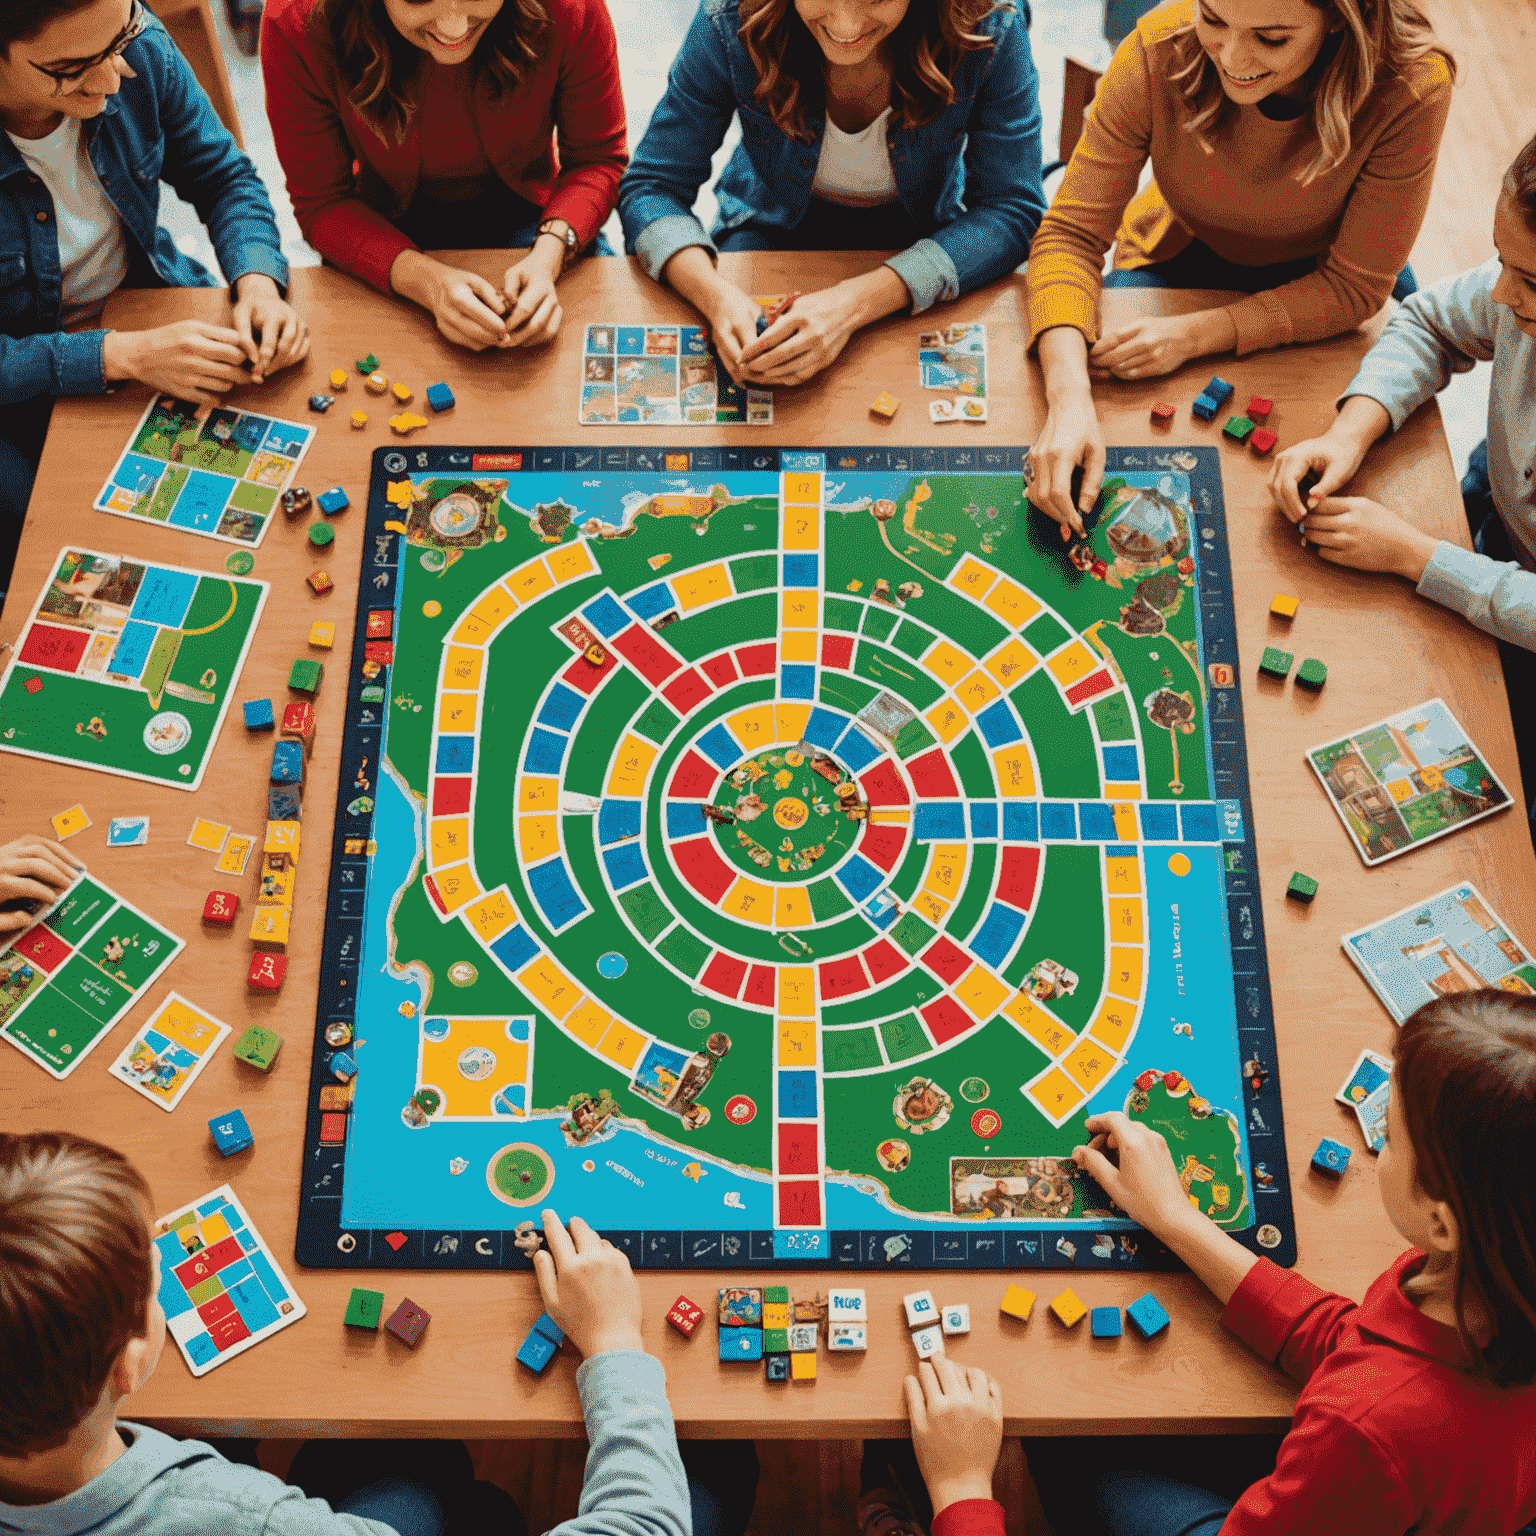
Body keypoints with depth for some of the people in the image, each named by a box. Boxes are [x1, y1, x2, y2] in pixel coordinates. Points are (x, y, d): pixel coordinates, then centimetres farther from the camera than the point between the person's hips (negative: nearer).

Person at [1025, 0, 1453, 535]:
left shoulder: (1411, 89, -31)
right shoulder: (1159, 50, -30)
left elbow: (1356, 285, -23)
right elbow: (1071, 233, -27)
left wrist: (1195, 334, -36)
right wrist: (1069, 399, -44)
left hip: (1315, 277, 0)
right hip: (1178, 260, 0)